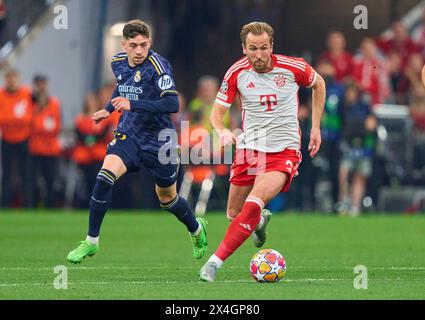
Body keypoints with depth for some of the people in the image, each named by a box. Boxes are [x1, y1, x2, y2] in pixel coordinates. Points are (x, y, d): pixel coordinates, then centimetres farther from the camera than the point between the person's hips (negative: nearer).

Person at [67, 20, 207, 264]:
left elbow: (172, 104, -32)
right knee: (105, 176, -23)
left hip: (159, 141, -4)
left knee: (167, 197, 14)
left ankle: (197, 229, 46)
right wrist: (109, 109, 14)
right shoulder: (118, 63, -1)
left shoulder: (158, 65, -21)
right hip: (128, 134, 4)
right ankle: (91, 241, -13)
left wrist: (133, 105, -38)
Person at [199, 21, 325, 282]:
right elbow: (217, 113, -1)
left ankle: (215, 262, -24)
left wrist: (316, 127, 9)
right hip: (249, 149, 3)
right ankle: (260, 221, 47)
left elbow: (318, 84, 12)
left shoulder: (293, 68, -10)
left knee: (253, 205, -26)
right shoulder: (237, 73, -7)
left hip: (284, 150, -3)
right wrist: (222, 131, -24)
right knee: (234, 214, 9)